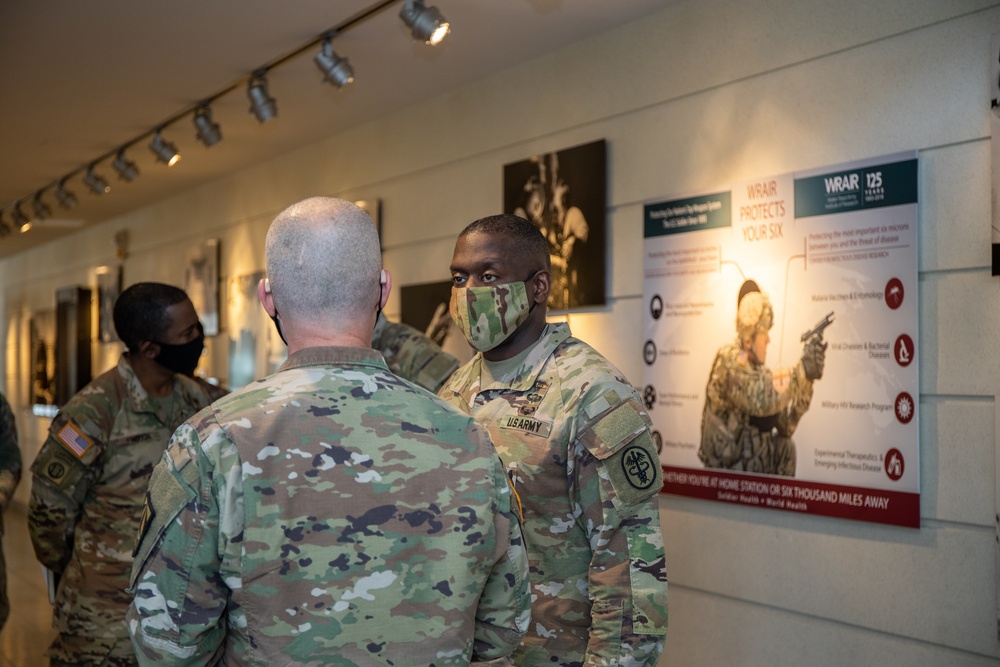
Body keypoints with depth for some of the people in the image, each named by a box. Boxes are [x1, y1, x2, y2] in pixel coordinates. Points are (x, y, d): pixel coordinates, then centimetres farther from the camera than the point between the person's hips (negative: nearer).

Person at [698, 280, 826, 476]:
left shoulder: (759, 369, 7)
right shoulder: (729, 361, -17)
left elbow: (786, 426, 4)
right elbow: (763, 401, -34)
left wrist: (806, 379, -7)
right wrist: (802, 369, -27)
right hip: (725, 471, -8)